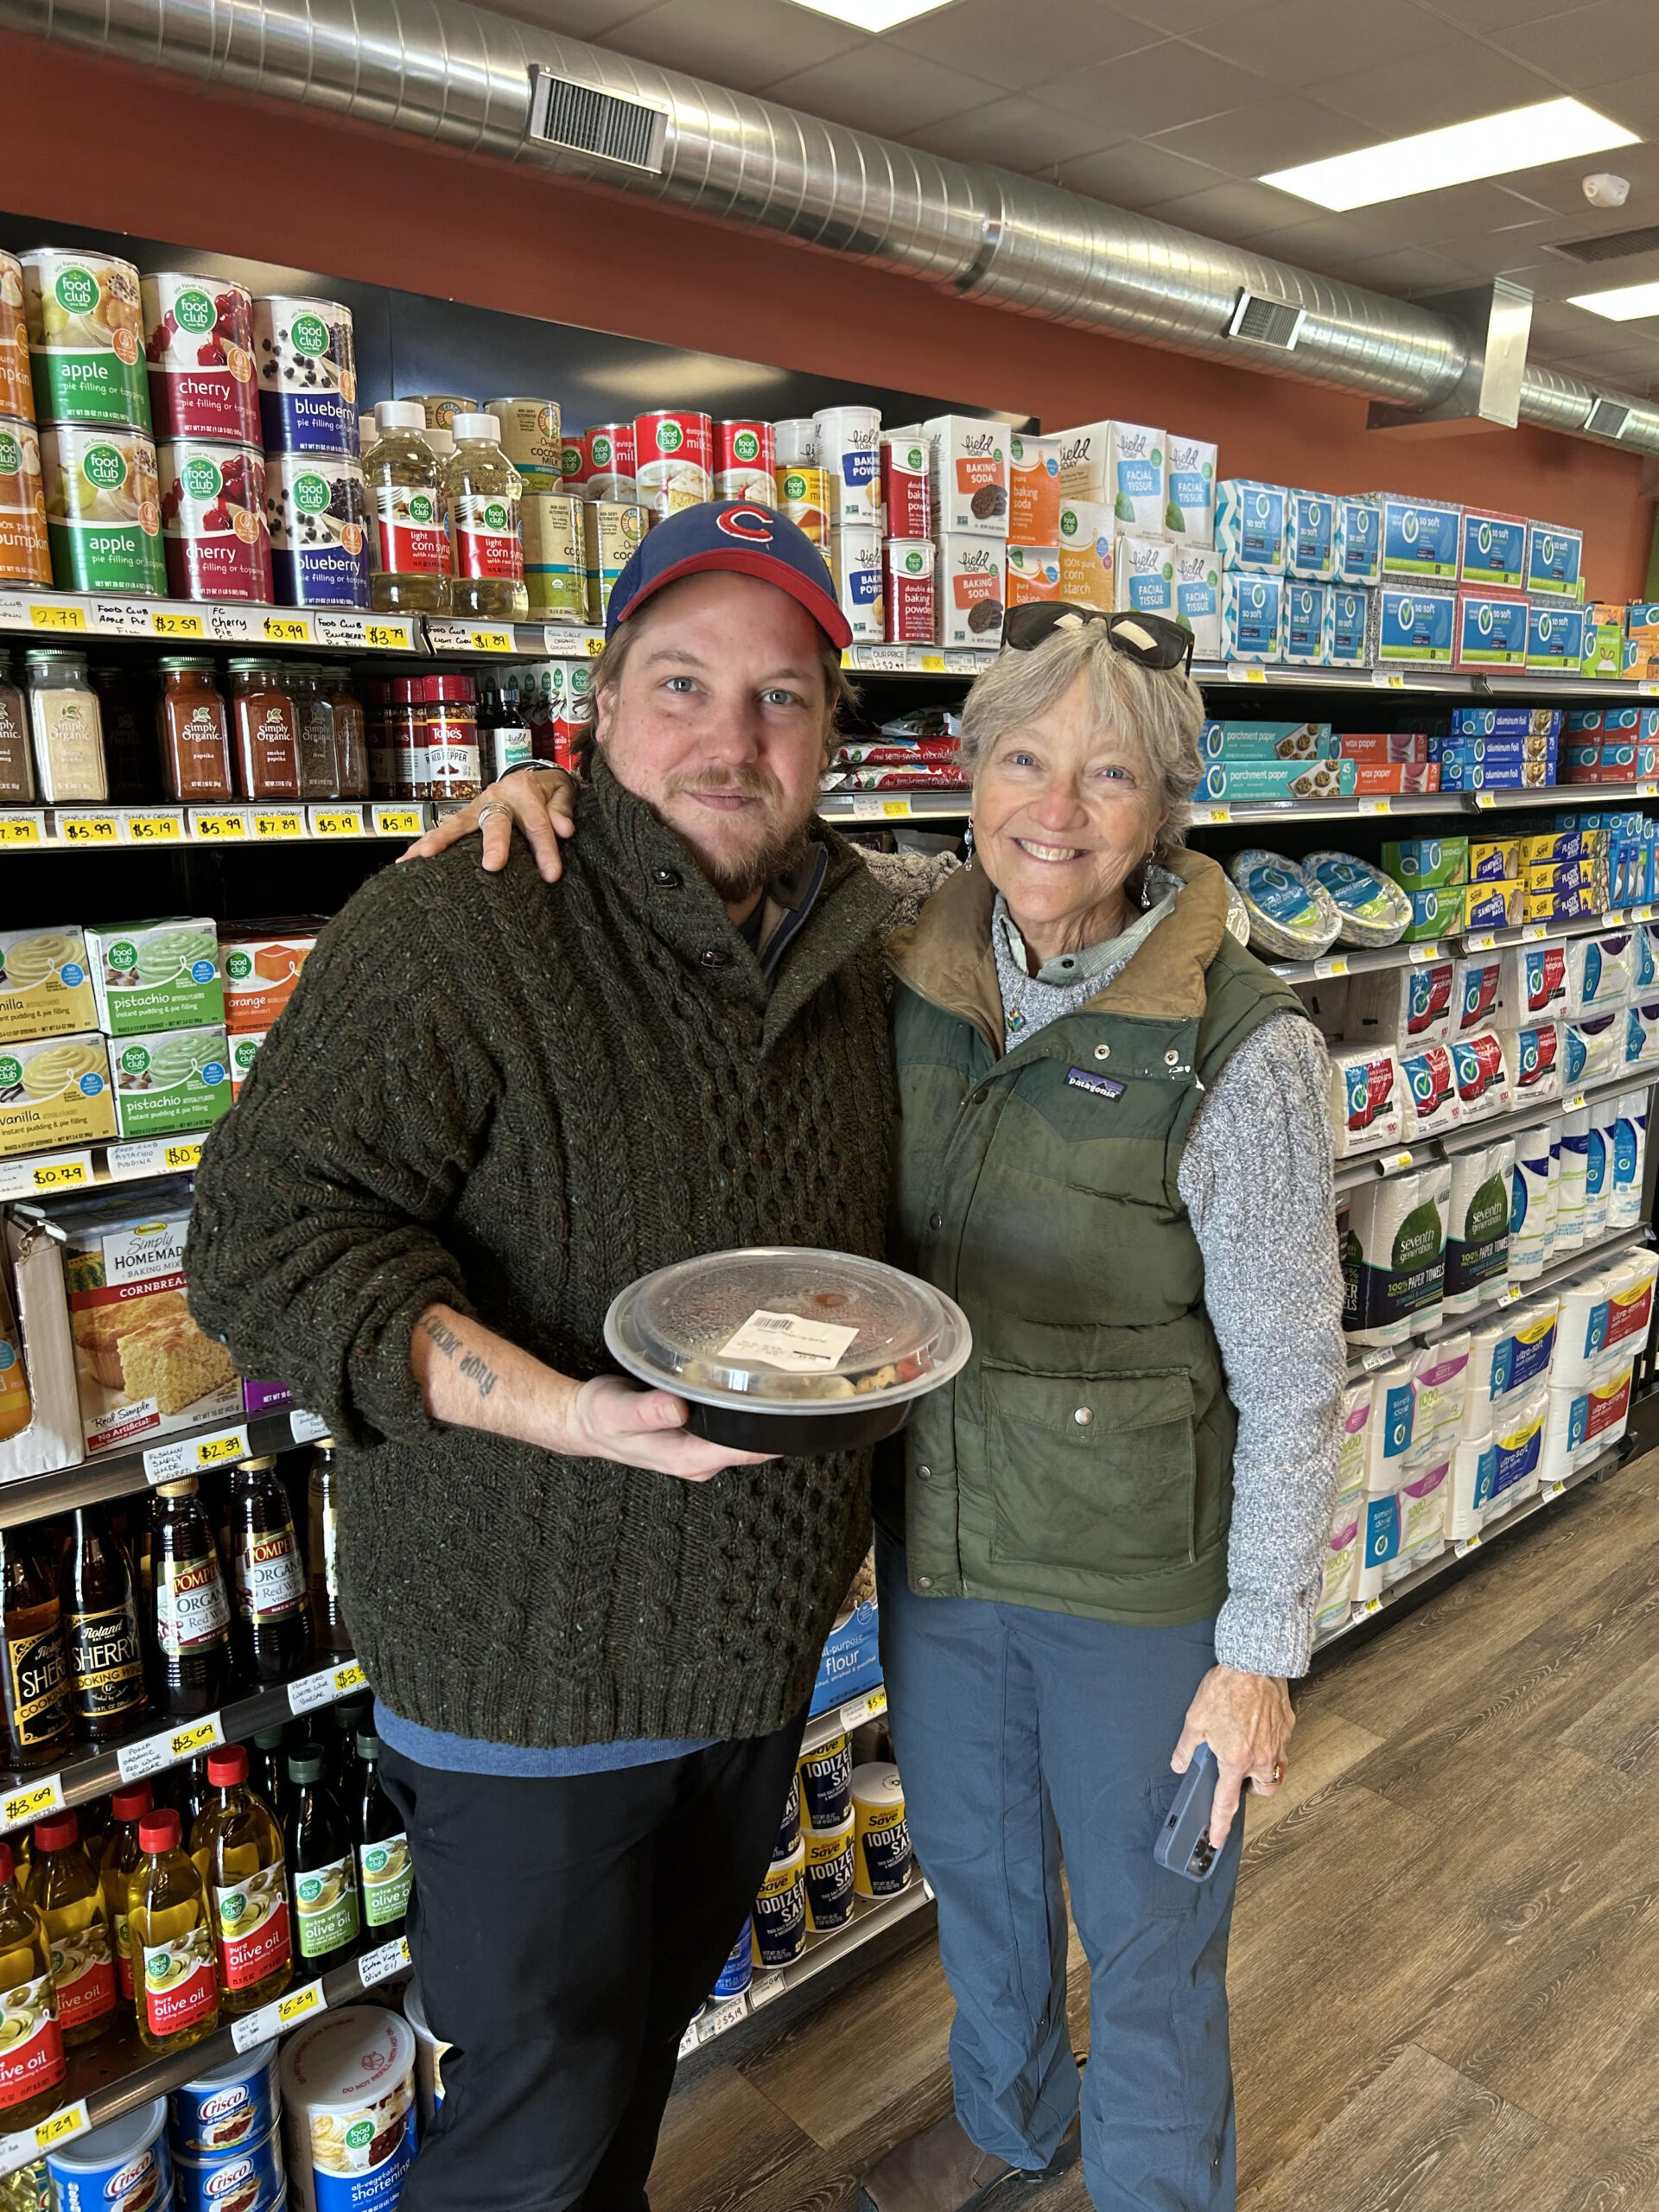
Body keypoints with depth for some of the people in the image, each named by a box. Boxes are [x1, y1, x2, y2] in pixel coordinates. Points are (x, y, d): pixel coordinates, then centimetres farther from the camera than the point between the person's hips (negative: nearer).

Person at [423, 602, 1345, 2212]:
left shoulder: (1238, 1046, -23)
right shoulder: (914, 973, -9)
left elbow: (1289, 1377, -16)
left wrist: (1260, 1654, -12)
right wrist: (563, 794, -15)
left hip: (1139, 1584, -5)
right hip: (936, 1534, 5)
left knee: (1145, 1929, 20)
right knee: (973, 1865, 29)